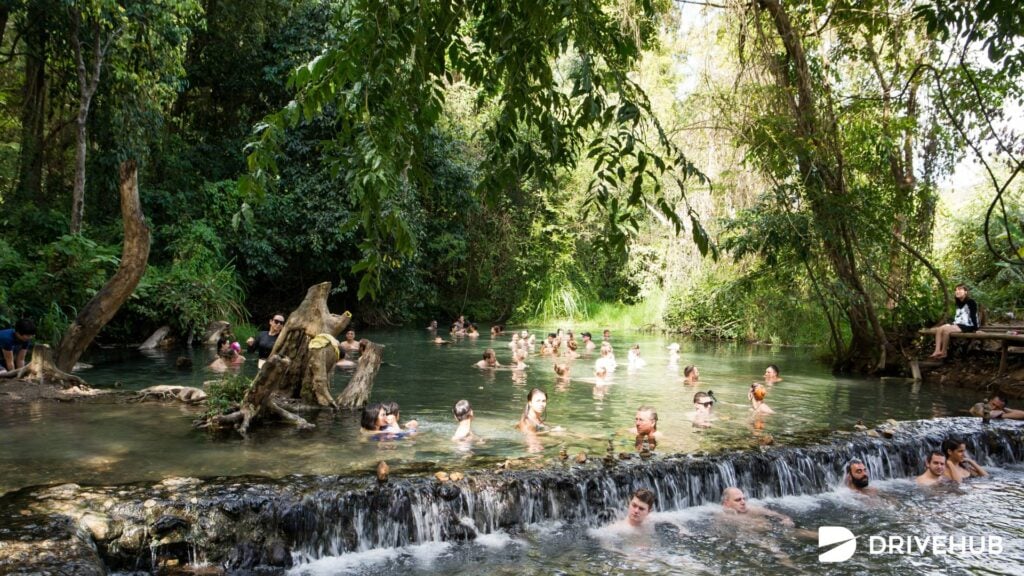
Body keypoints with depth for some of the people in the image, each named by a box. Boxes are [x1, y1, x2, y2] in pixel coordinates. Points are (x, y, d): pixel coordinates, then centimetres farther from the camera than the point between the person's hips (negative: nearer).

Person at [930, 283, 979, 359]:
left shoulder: (971, 302, -6)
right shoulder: (959, 303, 21)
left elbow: (974, 316, -11)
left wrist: (975, 328, -16)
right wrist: (952, 323, 13)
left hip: (967, 326, -9)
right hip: (957, 324, 9)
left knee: (946, 330, -29)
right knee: (938, 329, -14)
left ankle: (943, 352, -21)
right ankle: (937, 351, -25)